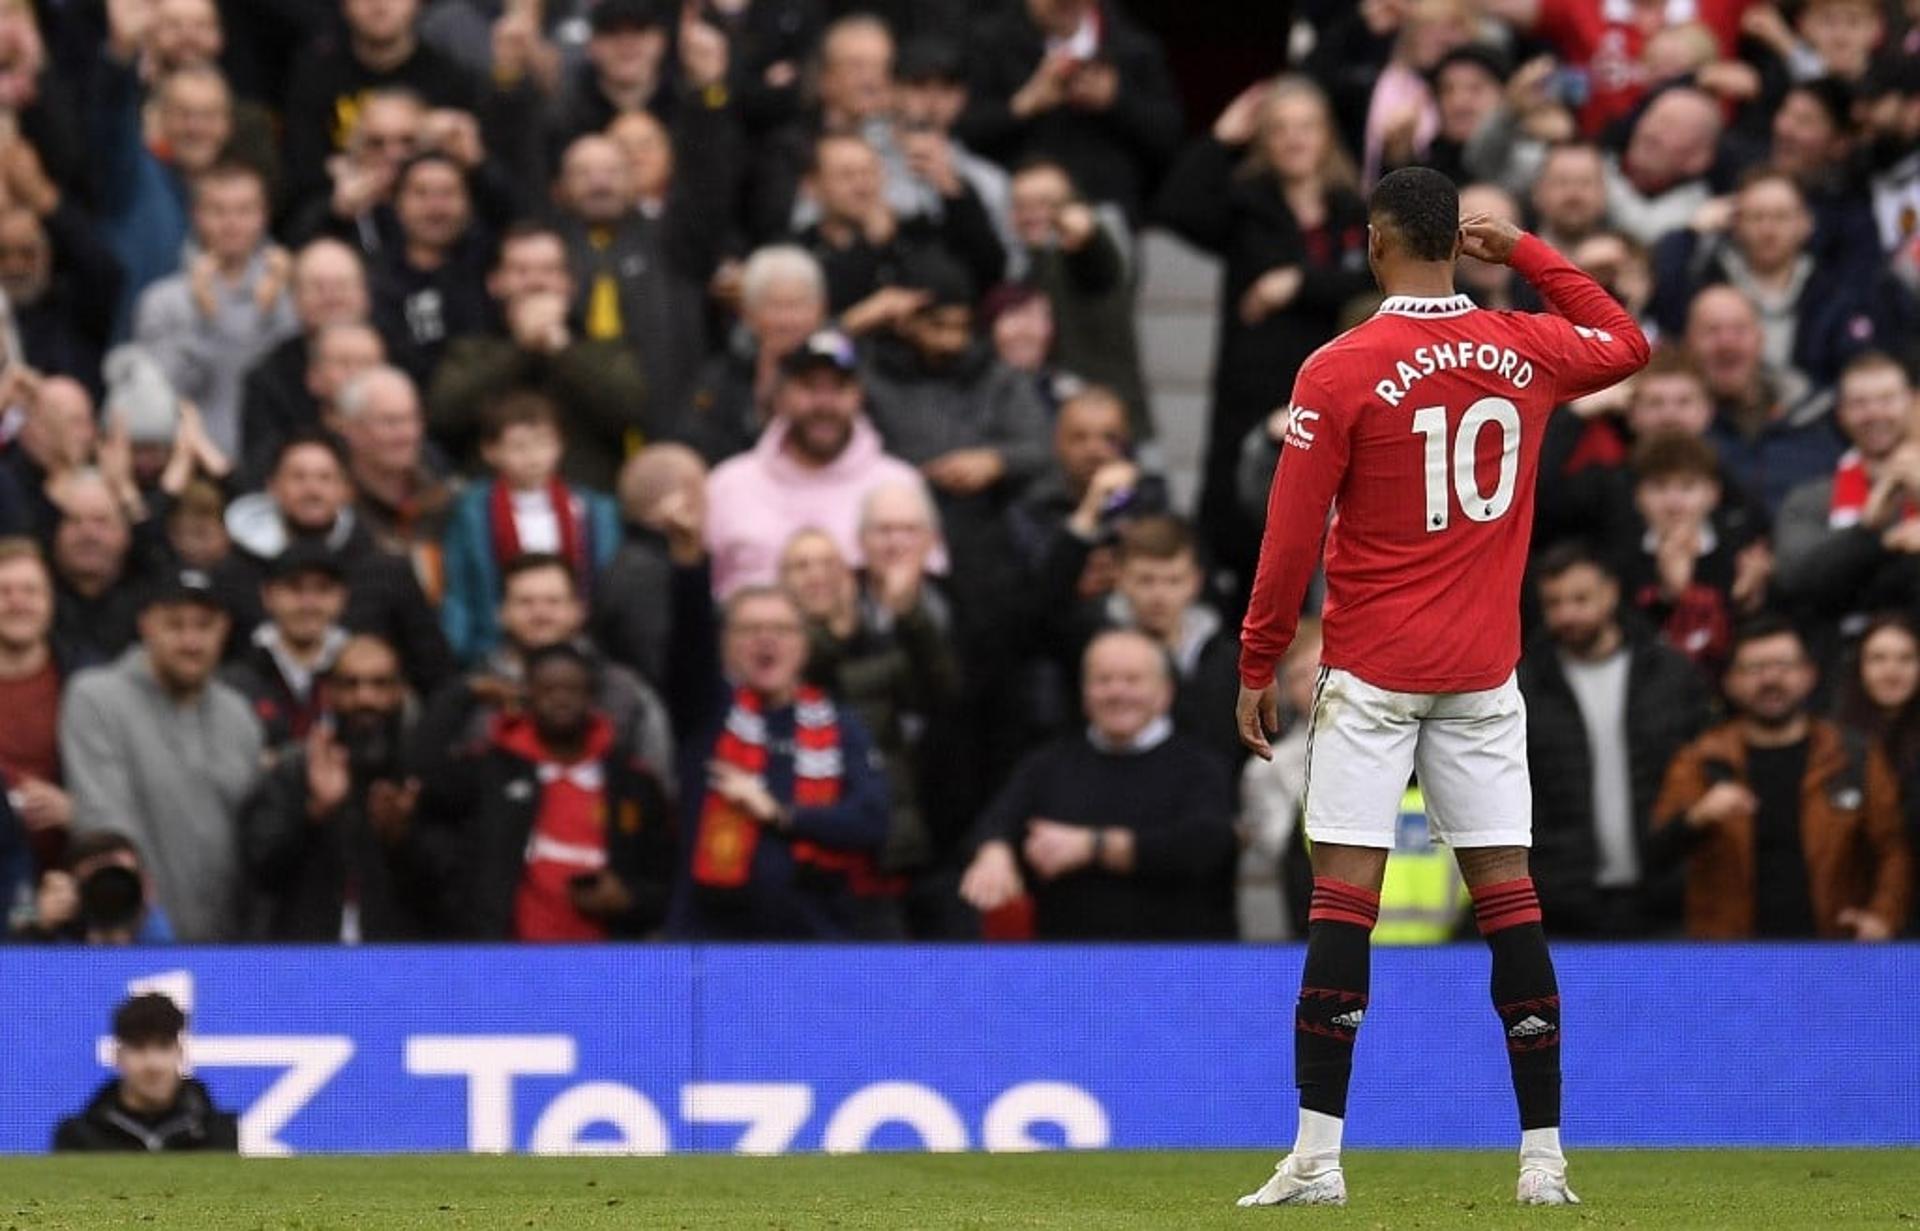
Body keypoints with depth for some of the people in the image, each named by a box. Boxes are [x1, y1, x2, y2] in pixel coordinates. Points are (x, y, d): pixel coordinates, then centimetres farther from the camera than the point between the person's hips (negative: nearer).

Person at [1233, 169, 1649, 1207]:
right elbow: (1627, 343, 25)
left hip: (1372, 671, -4)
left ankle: (1318, 1154, -10)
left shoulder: (1340, 372, -9)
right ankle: (1543, 1157, 4)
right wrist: (1525, 254, 21)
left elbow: (1291, 537, -8)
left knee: (1343, 895, -5)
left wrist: (1257, 667, 0)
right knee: (1507, 893, 5)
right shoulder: (1526, 351, 3)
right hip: (1485, 672, 4)